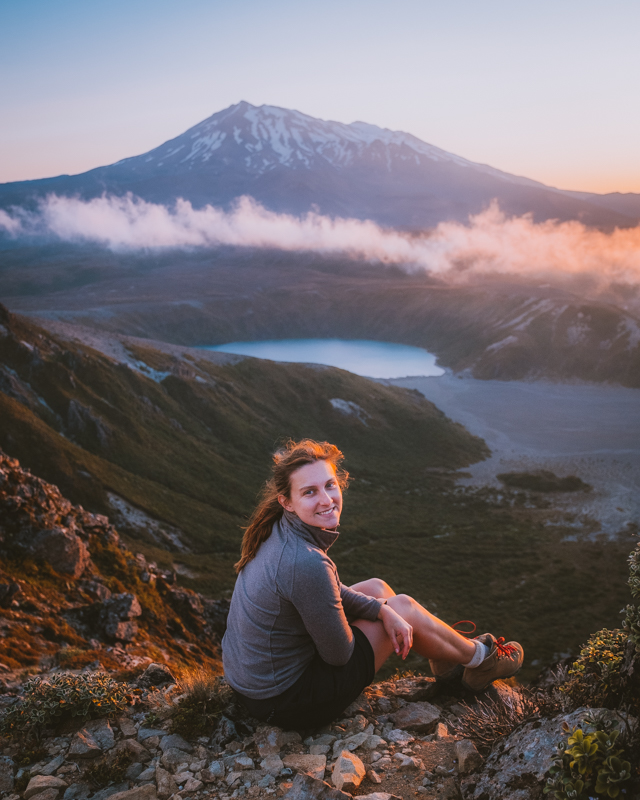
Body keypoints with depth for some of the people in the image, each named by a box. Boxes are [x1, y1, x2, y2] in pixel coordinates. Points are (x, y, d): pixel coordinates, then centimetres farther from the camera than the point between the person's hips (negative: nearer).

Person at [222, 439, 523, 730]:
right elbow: (338, 654, -20)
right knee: (404, 607, 3)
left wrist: (383, 610, -4)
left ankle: (448, 661, 39)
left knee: (376, 588, 19)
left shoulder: (280, 530, -6)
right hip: (283, 703, -8)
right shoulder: (306, 563, -34)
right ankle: (480, 658, 30)